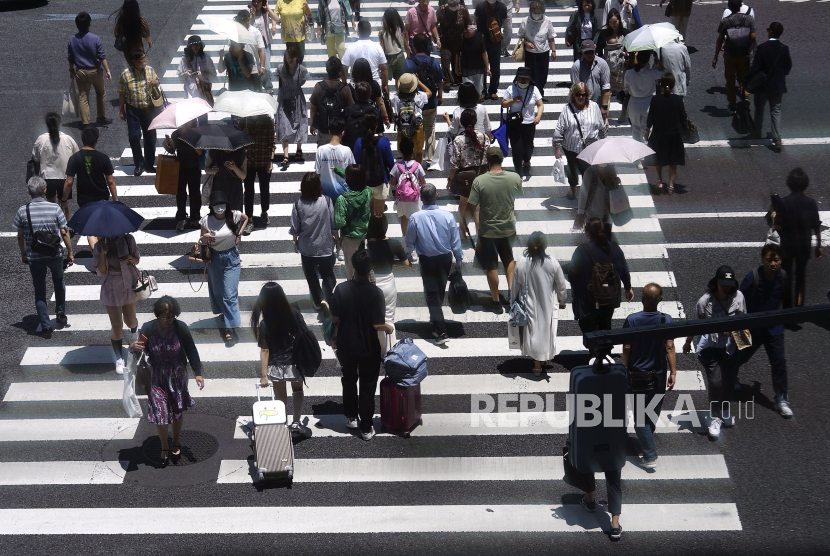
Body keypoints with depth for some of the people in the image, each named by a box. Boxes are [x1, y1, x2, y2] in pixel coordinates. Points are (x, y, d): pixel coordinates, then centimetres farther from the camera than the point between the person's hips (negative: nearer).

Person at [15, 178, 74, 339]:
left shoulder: (22, 211, -11)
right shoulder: (55, 209, -14)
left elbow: (20, 236, -2)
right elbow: (64, 233, -10)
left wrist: (23, 254, 13)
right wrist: (70, 253, 2)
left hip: (34, 257, 0)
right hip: (55, 254, 0)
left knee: (39, 290, 11)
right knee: (59, 282, 28)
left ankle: (45, 326, 11)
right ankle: (60, 313, 31)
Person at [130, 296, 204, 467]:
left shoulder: (180, 328, -16)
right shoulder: (148, 329, -16)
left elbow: (191, 351, -5)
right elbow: (144, 349, -2)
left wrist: (198, 373, -7)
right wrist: (133, 348, -25)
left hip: (177, 376, 0)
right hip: (156, 377, 0)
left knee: (178, 411, 16)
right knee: (159, 414, 0)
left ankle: (176, 443, 42)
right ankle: (164, 447, 27)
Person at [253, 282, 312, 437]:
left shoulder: (264, 323, -20)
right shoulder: (294, 313, -16)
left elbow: (264, 351, -17)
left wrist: (263, 375, -11)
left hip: (276, 365, -1)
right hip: (296, 363, 1)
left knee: (280, 397, 17)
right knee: (297, 390, 29)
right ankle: (296, 423, 30)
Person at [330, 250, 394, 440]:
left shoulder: (341, 289, -13)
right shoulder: (376, 293, -21)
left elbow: (335, 319, -7)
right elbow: (378, 325, -20)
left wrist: (335, 336, 12)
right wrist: (389, 328, 2)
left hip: (346, 346, 2)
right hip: (369, 348, -2)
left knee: (349, 381, 24)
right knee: (367, 387, 10)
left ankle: (351, 417, 37)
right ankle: (366, 428, 14)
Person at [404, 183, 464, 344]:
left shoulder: (415, 218, -17)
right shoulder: (447, 216, -15)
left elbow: (409, 243, -5)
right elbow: (456, 241, -5)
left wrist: (406, 254, 17)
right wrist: (459, 260, 10)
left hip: (426, 260, -2)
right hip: (445, 258, 2)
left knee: (431, 293, 2)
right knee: (441, 290, 23)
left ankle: (441, 332, -7)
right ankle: (436, 321, 45)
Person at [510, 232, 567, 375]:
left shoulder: (521, 263, -16)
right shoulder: (553, 263, -17)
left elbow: (515, 286, -4)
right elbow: (561, 285, -6)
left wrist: (513, 302, 13)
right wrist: (562, 301, 12)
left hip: (529, 306, 1)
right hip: (547, 306, -1)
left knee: (532, 332, 16)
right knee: (545, 332, 18)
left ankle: (537, 363, 23)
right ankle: (540, 361, 33)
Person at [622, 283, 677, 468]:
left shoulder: (632, 320, -15)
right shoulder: (666, 320, -12)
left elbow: (626, 348, -8)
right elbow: (670, 348, -9)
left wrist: (626, 368, 6)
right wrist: (673, 372, -1)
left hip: (638, 374, -2)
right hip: (659, 374, 2)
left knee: (641, 416, 3)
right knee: (654, 413, 22)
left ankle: (650, 456, -2)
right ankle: (647, 439, 43)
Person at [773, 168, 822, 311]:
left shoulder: (783, 203, -15)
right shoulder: (811, 203, -6)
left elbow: (778, 226, -15)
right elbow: (817, 227, -2)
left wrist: (774, 215, 5)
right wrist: (818, 246, 10)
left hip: (787, 246, -2)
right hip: (805, 245, 3)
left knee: (787, 277, 10)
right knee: (800, 276, 17)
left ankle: (787, 309, 12)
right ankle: (799, 304, 24)